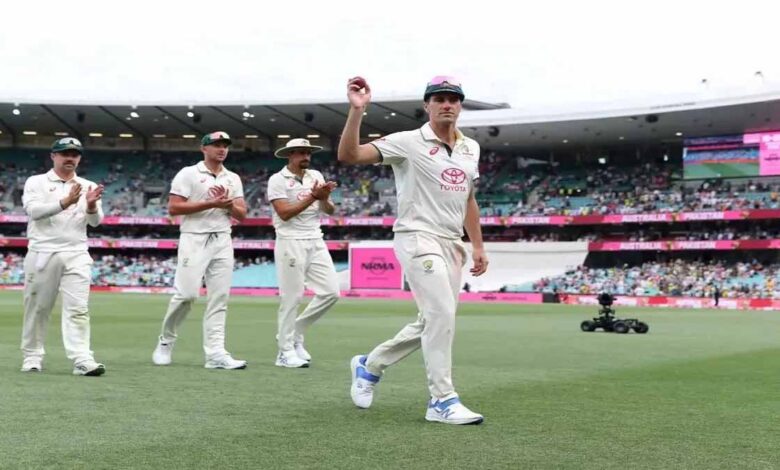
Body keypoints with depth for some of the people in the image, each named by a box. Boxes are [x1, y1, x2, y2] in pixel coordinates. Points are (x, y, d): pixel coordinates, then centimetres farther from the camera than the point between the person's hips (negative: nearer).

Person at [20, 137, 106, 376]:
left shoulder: (88, 186, 13)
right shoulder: (36, 182, 6)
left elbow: (95, 221, 3)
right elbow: (34, 210, -12)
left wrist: (91, 205, -20)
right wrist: (65, 203, -27)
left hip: (76, 255, 1)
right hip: (42, 254, -1)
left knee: (78, 308, -8)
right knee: (37, 308, 5)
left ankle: (82, 360, -15)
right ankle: (32, 357, 17)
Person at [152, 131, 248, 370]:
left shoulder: (233, 179, 16)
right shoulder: (188, 174, 1)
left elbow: (242, 215, 13)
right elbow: (173, 207, -9)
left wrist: (227, 203, -8)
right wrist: (211, 203, -14)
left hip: (222, 241, 5)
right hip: (194, 240, -5)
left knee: (219, 298, -1)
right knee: (186, 293, -12)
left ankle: (215, 353, -3)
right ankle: (166, 341, 10)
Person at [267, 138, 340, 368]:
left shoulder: (315, 176, 12)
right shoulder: (277, 180, -4)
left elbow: (330, 211, 8)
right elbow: (284, 213, -15)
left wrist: (324, 198, -14)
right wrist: (312, 197, -18)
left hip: (316, 242, 6)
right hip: (291, 243, -6)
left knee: (330, 292, 0)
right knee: (291, 297, -5)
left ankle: (295, 332, 16)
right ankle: (286, 351, 5)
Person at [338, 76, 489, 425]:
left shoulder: (470, 148, 13)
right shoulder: (408, 143, -8)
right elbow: (349, 155, -17)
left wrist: (478, 246, 17)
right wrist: (357, 109, -29)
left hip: (453, 245, 8)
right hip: (418, 239, -7)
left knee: (433, 324, 12)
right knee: (442, 315, -18)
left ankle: (370, 365, 31)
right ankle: (442, 401, -10)